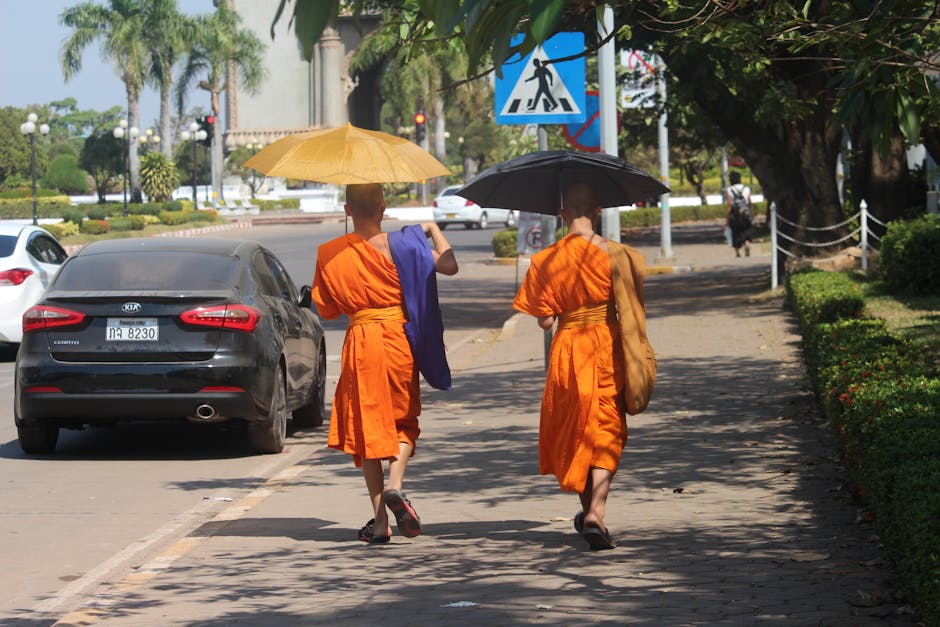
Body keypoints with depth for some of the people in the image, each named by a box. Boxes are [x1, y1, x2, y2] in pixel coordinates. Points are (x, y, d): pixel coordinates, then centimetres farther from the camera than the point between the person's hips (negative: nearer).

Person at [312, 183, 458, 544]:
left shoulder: (329, 254, 1)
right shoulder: (397, 245, -6)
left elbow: (326, 309, 8)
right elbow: (449, 265, -8)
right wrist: (432, 229, 7)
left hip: (360, 341, 1)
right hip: (398, 338, -1)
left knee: (368, 425, 7)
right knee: (403, 419, 16)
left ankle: (380, 521, 3)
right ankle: (395, 485, -12)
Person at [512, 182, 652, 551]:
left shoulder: (546, 261, -5)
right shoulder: (613, 252, -7)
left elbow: (544, 321, -5)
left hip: (567, 348, 1)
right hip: (607, 348, -1)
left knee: (573, 430, 18)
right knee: (606, 434, 3)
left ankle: (587, 511, 26)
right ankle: (596, 512, -15)